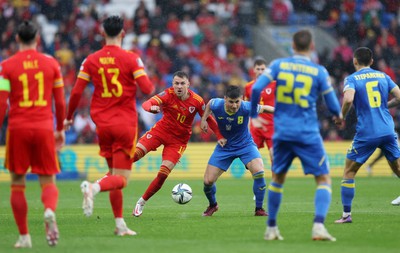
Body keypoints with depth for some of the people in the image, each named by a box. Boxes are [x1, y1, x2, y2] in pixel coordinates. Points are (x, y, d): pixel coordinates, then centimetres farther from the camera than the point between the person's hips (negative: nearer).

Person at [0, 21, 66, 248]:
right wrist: (60, 129, 20)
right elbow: (60, 102, 8)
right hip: (44, 128, 1)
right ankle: (50, 211, -27)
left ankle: (24, 237, 8)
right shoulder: (51, 63, 5)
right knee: (49, 182, 6)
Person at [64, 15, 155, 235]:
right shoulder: (131, 59, -8)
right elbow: (147, 89, -12)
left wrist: (68, 117, 16)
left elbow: (76, 92, 1)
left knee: (114, 174, 17)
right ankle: (93, 188, -35)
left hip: (102, 124, 4)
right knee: (121, 179, -4)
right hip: (125, 124, -4)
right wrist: (152, 87, 12)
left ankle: (120, 224, 14)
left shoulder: (91, 60, 2)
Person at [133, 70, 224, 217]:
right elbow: (146, 104, -29)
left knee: (163, 175, -10)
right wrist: (152, 108, -53)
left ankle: (141, 202, 6)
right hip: (161, 130, 0)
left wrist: (220, 136, -4)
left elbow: (209, 119, 1)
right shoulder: (168, 94, -16)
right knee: (135, 154, -21)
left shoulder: (197, 101, -12)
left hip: (178, 140, 0)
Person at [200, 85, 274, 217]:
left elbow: (264, 108, -8)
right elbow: (209, 103, 5)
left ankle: (259, 209, -7)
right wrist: (203, 119, -1)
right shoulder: (216, 105, -21)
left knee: (259, 173, -27)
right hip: (224, 146, 2)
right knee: (208, 181, -3)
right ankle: (212, 205, 31)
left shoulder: (247, 108, -27)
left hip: (245, 145, -2)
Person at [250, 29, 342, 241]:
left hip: (282, 133, 3)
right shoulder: (319, 72, -2)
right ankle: (318, 226, -16)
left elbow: (256, 88, -8)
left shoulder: (278, 65, 2)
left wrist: (253, 116, 6)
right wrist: (338, 115, 25)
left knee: (277, 178, 20)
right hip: (308, 134, -3)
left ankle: (271, 229, 23)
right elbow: (333, 106, 2)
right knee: (323, 180, 3)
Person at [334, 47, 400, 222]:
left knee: (349, 172, 9)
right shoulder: (383, 76, 11)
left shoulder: (352, 79, -1)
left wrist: (341, 117, -4)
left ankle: (346, 214, 5)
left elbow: (348, 99, -20)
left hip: (366, 134, -4)